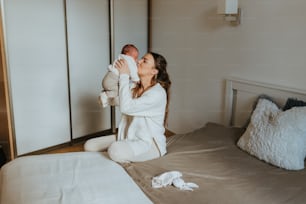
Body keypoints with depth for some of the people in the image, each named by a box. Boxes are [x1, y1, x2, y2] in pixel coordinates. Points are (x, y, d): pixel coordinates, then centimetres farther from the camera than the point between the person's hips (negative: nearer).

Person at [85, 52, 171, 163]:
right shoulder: (135, 87, 6)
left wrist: (124, 75, -23)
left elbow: (126, 107, -29)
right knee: (89, 145, -4)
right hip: (128, 137, 8)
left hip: (149, 144, -7)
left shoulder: (158, 93, -21)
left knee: (115, 150, -35)